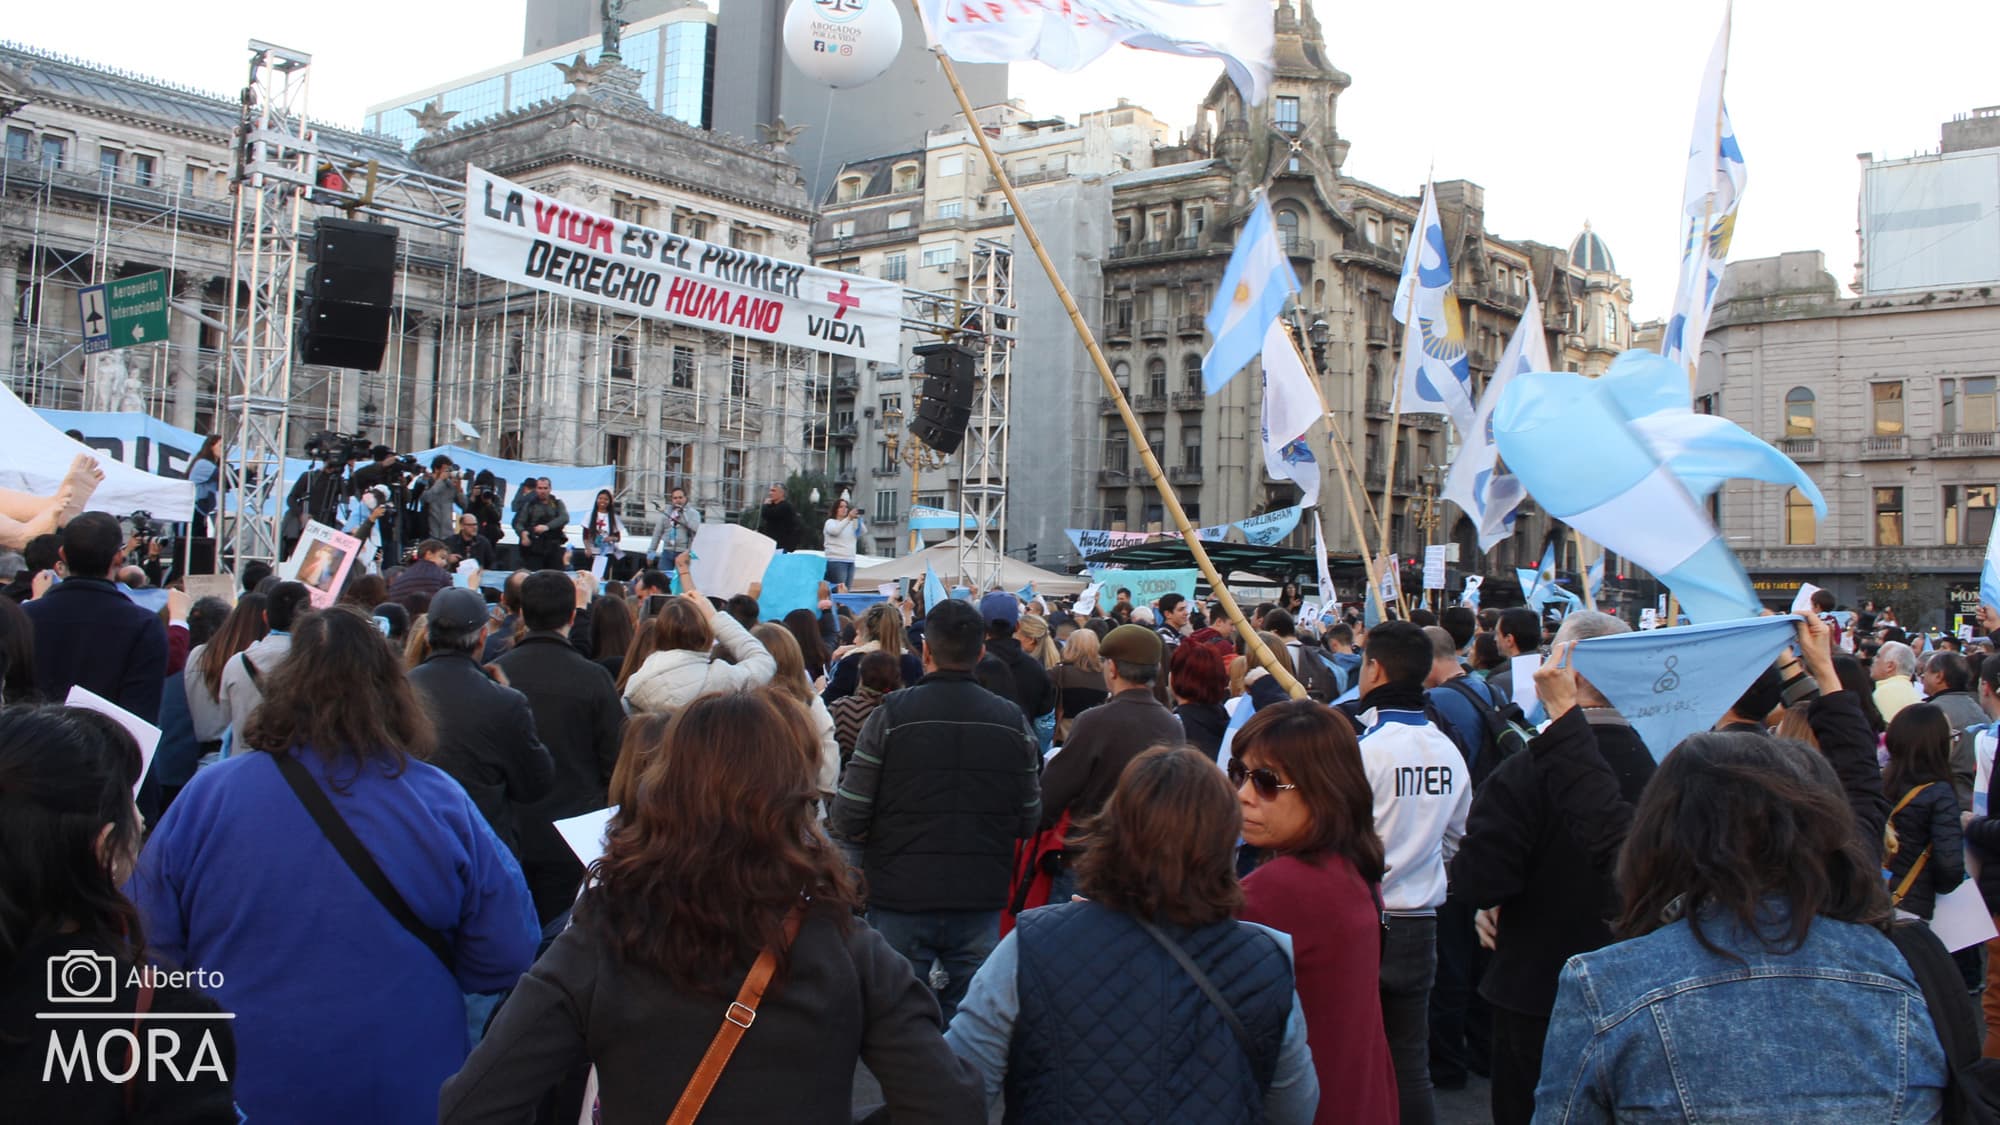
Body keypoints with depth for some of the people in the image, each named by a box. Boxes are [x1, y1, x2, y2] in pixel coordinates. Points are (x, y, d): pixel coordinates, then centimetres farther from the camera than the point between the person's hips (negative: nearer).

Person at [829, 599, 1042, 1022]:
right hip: (981, 900, 2)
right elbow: (1029, 821, 4)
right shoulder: (1012, 720, -2)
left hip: (901, 897, -2)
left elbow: (847, 820, -11)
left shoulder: (891, 715, -10)